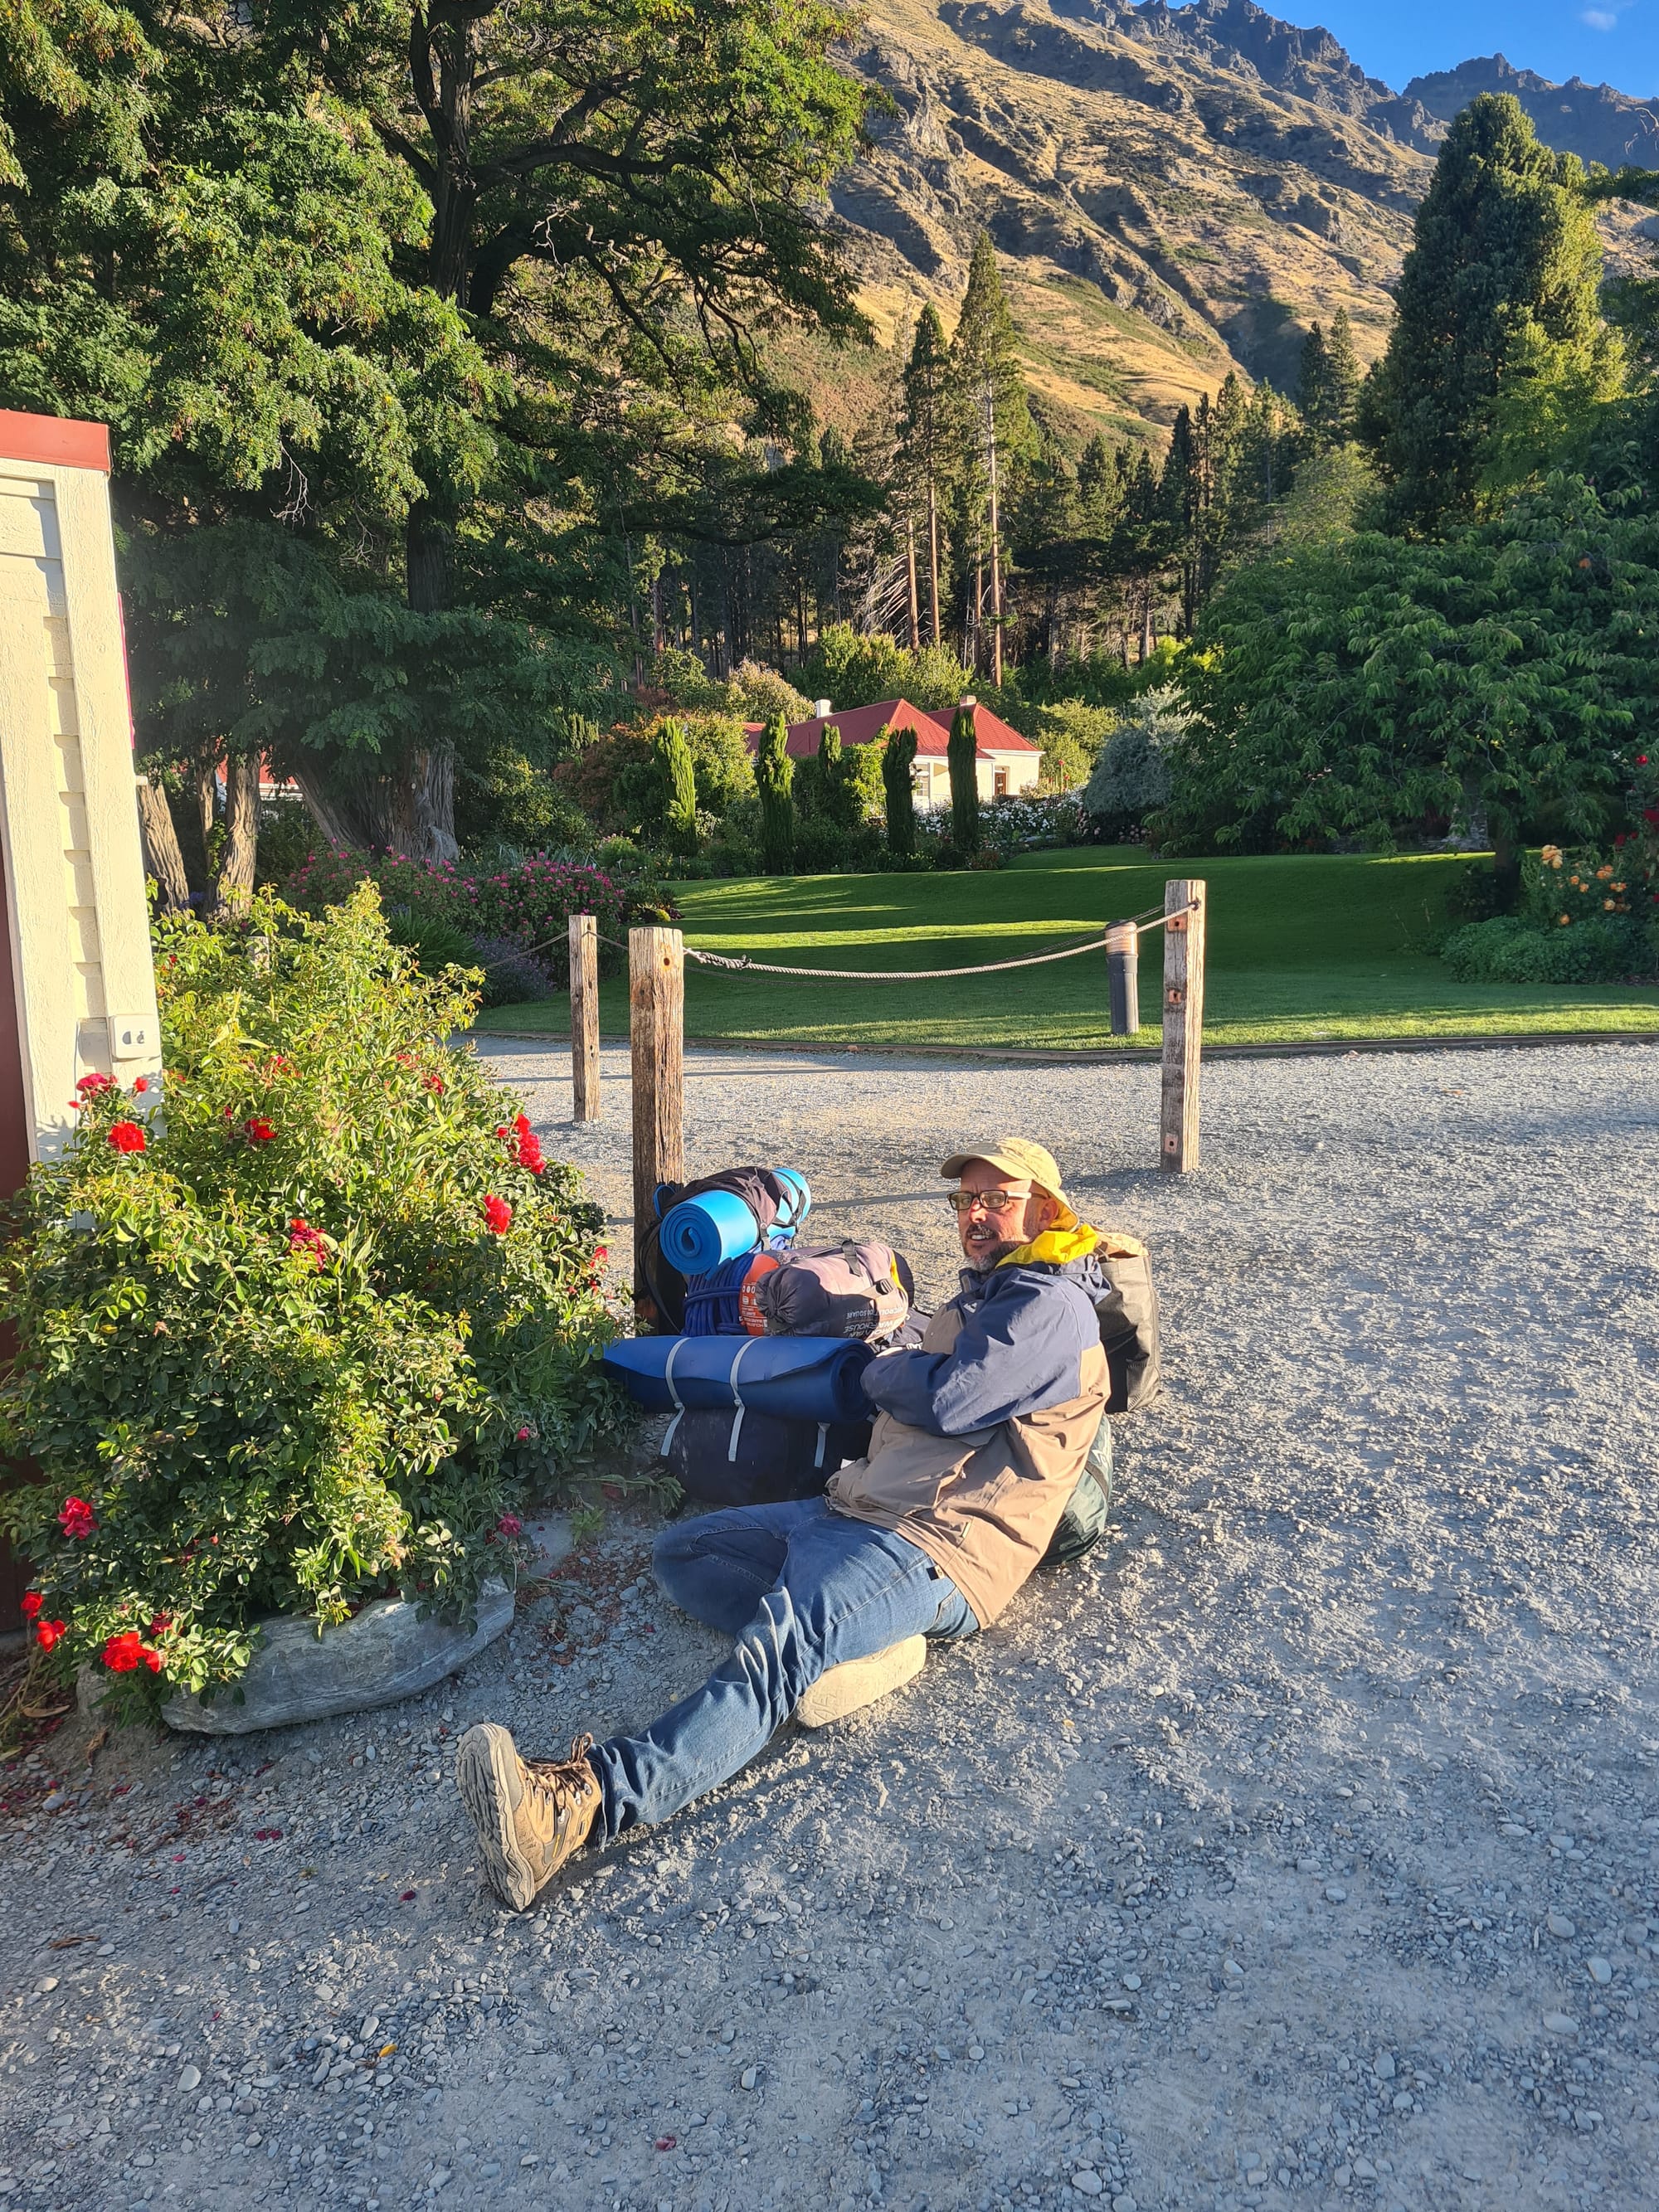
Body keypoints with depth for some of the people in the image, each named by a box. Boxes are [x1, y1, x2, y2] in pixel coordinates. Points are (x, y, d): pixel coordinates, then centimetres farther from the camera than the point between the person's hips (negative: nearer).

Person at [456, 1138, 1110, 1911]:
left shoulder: (1053, 1305, -5)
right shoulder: (979, 1300, 28)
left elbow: (947, 1401, -16)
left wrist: (882, 1370, 3)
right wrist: (899, 1372, 7)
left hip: (936, 1546, -11)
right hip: (854, 1511, 11)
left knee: (781, 1643, -34)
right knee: (680, 1551, 6)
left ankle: (581, 1801, -52)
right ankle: (856, 1641, -17)